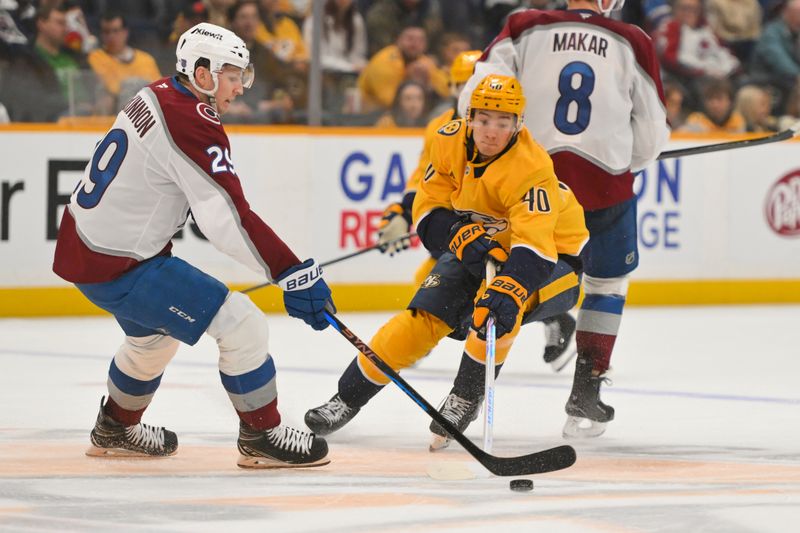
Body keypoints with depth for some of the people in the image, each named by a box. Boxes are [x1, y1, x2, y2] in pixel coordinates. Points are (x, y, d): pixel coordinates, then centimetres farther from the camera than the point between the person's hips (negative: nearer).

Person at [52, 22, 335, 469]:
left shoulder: (156, 97, 6)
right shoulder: (192, 127, -22)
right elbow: (230, 221, -27)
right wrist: (294, 273, -26)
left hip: (82, 246, 10)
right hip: (118, 267, -10)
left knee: (155, 334, 34)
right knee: (241, 323, -9)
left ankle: (116, 430, 51)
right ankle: (262, 436, 1)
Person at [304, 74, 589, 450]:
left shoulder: (530, 168, -33)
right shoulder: (451, 141, -15)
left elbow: (534, 245, -45)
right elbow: (429, 211, -9)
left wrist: (509, 292, -61)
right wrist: (463, 237, -29)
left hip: (553, 260, -5)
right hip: (478, 250, 5)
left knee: (500, 302, -34)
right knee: (424, 315, -7)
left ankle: (467, 397, -15)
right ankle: (348, 397, 8)